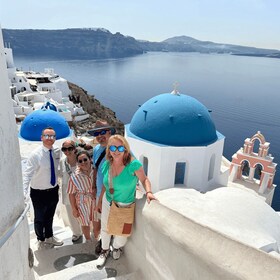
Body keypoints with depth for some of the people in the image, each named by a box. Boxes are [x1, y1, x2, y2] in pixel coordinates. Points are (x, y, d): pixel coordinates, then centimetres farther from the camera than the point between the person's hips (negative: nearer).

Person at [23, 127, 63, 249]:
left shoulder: (57, 152, -6)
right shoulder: (35, 154, -22)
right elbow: (27, 174, -27)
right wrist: (24, 192, -37)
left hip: (53, 191, 5)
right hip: (39, 193, -4)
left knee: (50, 217, 25)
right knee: (39, 219, 16)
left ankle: (49, 237, 49)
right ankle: (41, 240, 42)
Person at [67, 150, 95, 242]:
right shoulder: (74, 176, -23)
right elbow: (71, 193, -12)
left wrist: (96, 188, -13)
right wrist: (74, 209, -6)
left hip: (96, 200, 2)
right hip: (83, 203, -2)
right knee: (85, 223, 17)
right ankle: (88, 240, 46)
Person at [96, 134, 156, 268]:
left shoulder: (133, 164, -27)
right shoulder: (106, 165, -11)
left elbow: (144, 179, -15)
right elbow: (105, 185, 3)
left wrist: (148, 192, -33)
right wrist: (100, 201, 11)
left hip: (125, 205, -3)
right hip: (108, 202, 4)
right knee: (105, 228, 21)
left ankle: (117, 247, 52)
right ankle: (105, 250, 50)